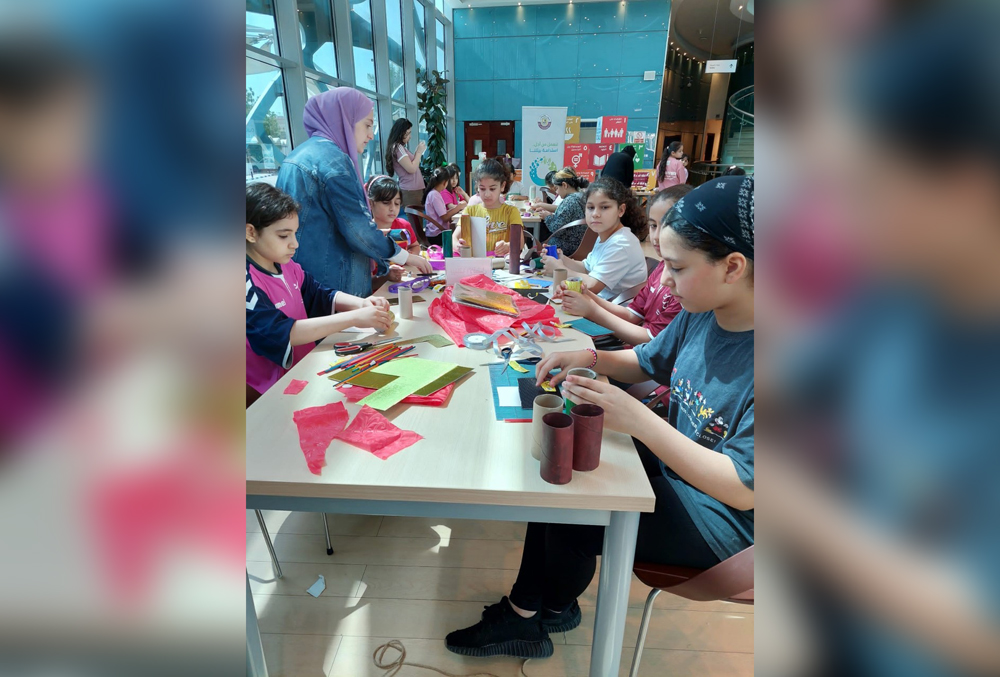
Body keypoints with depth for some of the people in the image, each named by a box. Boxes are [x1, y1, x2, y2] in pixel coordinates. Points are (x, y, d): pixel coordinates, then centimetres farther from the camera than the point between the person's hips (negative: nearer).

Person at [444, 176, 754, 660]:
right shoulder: (701, 313, -6)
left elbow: (744, 489, -33)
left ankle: (554, 606, 25)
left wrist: (637, 419, -39)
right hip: (672, 466, 8)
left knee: (569, 519, -12)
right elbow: (646, 362, 10)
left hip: (722, 519, -7)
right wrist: (590, 357, -10)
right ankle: (525, 614, 17)